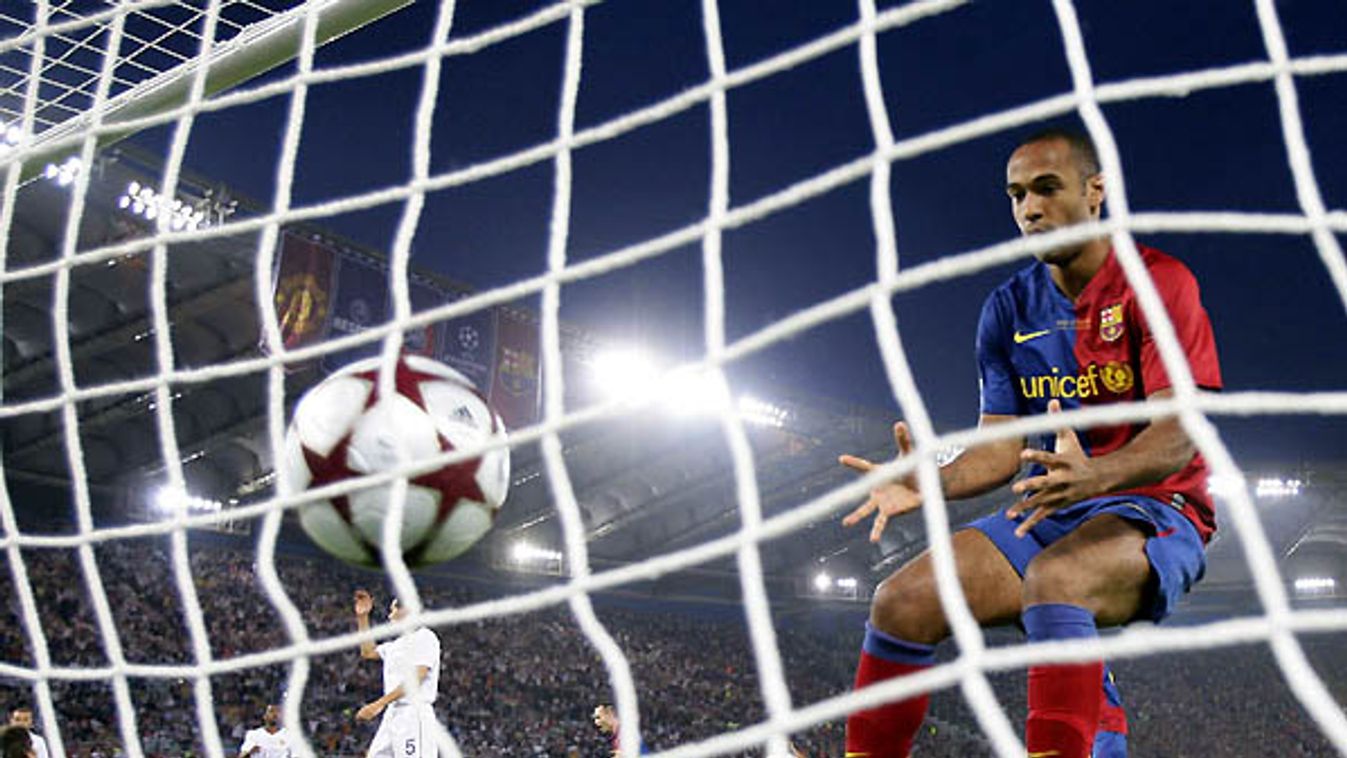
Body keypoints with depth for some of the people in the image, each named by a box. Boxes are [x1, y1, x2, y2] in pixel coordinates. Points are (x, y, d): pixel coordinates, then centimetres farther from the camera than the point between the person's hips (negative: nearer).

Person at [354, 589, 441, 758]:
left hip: (415, 714, -9)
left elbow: (415, 679, -16)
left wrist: (379, 704, -21)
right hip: (392, 713, 9)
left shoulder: (425, 638, -7)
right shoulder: (397, 644, 22)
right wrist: (362, 617, 26)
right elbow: (368, 652, 34)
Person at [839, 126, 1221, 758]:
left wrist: (1095, 475, -38)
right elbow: (1001, 447, 5)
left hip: (1154, 509, -5)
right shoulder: (1008, 309, 9)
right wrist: (931, 482, -17)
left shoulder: (1158, 283, -6)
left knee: (1055, 577, -39)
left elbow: (1177, 434, -16)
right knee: (903, 602, -17)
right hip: (1047, 514, 5)